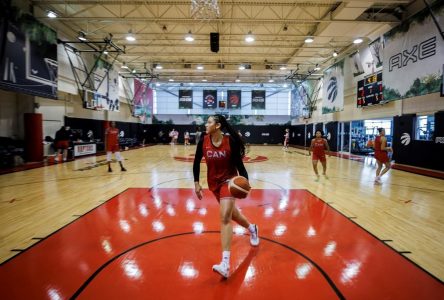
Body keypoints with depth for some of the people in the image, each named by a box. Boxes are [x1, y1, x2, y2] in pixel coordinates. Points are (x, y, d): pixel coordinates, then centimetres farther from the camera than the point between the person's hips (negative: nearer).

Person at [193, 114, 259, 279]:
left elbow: (238, 162, -13)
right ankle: (252, 228, 51)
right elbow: (196, 162, 1)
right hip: (213, 182, 5)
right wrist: (197, 183, -3)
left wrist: (244, 180, -27)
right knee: (231, 213, 20)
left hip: (228, 180, -5)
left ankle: (225, 264, -18)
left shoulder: (230, 141, -19)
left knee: (225, 217, -18)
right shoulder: (203, 141, -10)